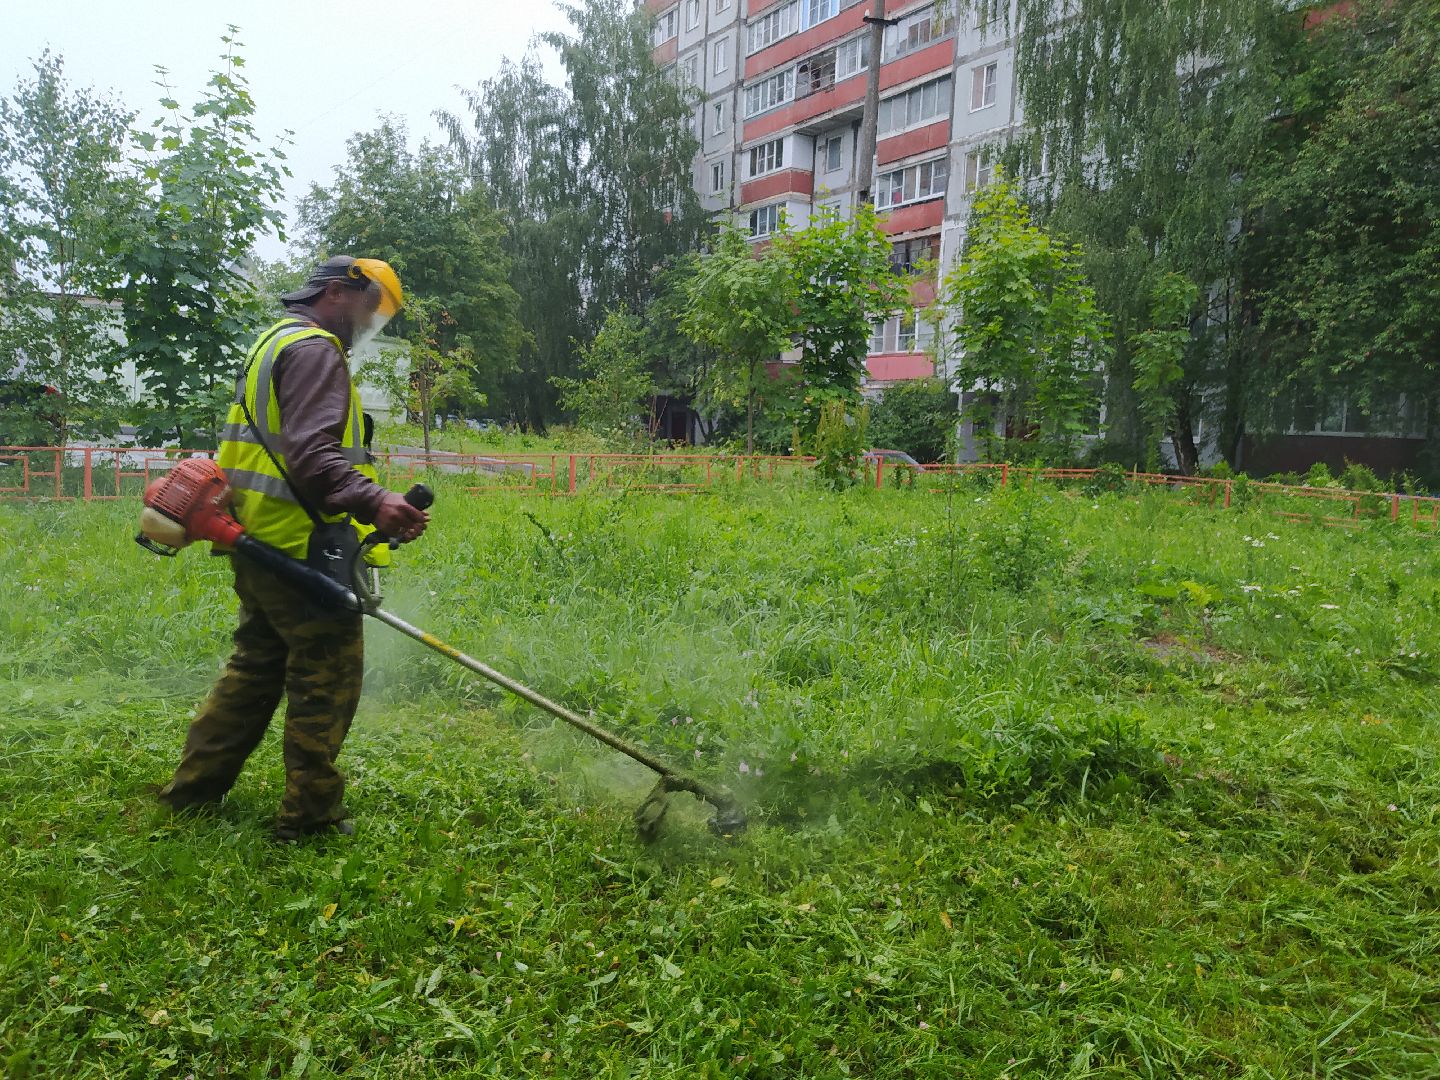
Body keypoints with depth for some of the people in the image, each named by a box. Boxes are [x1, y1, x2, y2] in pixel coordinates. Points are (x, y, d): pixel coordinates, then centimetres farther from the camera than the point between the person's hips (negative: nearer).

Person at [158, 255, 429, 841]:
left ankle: (195, 786, 29)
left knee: (256, 666, 20)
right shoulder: (314, 350, -12)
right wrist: (373, 503, -39)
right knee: (328, 675, -2)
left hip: (260, 544, 11)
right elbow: (312, 453, -26)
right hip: (301, 549, -11)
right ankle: (310, 812, 7)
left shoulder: (274, 343, 23)